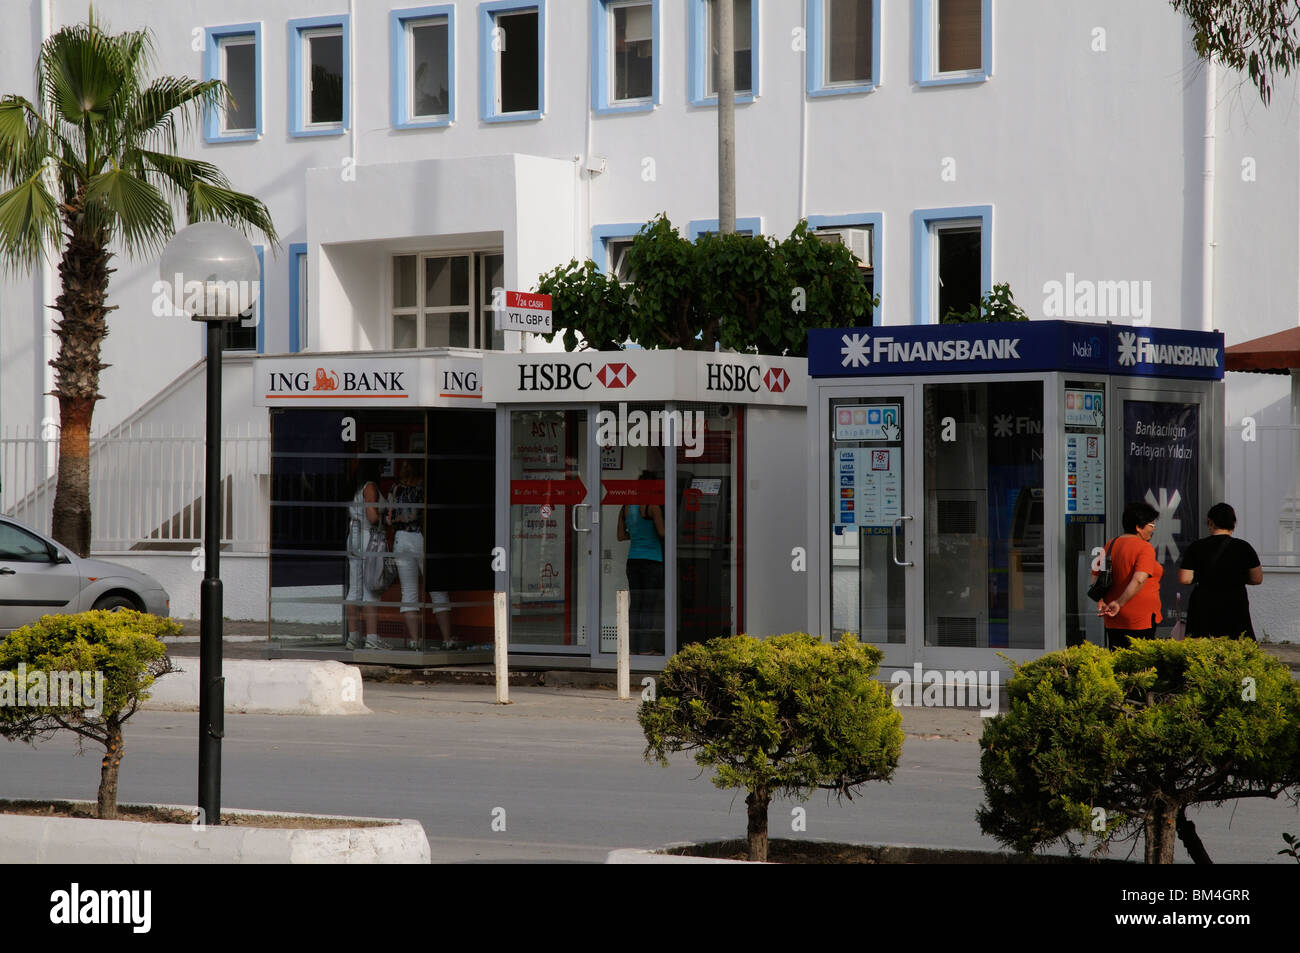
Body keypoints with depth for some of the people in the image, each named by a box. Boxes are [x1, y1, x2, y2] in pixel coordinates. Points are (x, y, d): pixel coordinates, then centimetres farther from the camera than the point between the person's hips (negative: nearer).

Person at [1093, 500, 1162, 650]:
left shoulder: (1111, 545, 11)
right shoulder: (1144, 548, -11)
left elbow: (1096, 577, 13)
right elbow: (1139, 580, -24)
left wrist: (1100, 602, 4)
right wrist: (1119, 603, -22)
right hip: (1141, 619, -7)